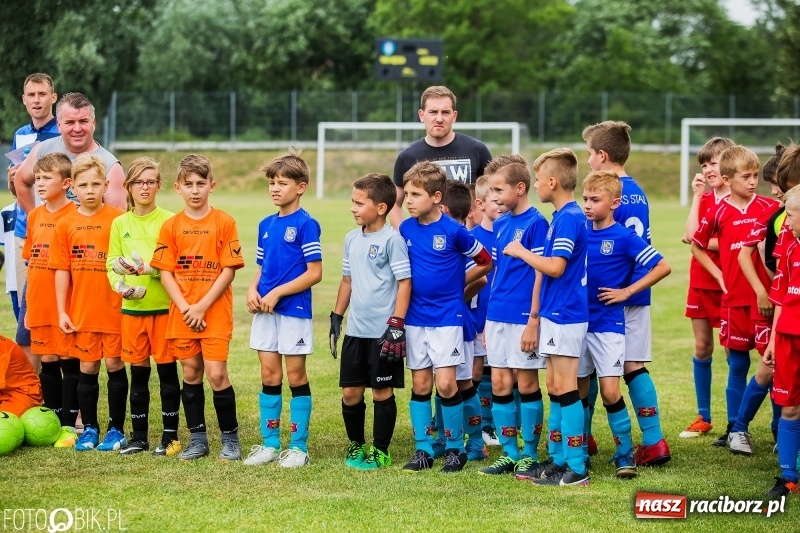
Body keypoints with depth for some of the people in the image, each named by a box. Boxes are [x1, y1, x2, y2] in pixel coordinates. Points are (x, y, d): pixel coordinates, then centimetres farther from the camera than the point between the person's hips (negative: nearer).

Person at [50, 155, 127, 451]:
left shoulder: (118, 219, -5)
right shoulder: (66, 224, 2)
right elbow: (62, 271, 4)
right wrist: (62, 312, 2)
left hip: (113, 309, -2)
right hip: (81, 310, 2)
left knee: (114, 364, 3)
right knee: (87, 367, 9)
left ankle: (117, 429, 13)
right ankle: (89, 428, 19)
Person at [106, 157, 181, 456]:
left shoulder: (168, 221, -2)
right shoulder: (120, 224, 9)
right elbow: (112, 264, 8)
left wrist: (145, 267, -20)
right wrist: (121, 285, -10)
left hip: (164, 306, -3)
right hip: (132, 308, 3)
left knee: (167, 370, 1)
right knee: (138, 372, 9)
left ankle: (170, 436, 9)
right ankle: (138, 436, 17)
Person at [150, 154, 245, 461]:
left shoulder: (224, 223, -3)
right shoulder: (171, 226, 5)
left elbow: (229, 270, -7)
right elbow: (165, 272, 3)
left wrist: (202, 306, -12)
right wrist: (185, 308, -10)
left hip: (215, 313, -3)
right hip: (181, 314, 3)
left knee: (216, 374, -8)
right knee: (191, 374, 8)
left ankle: (230, 438, 5)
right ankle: (198, 439, 16)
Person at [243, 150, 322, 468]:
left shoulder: (305, 224, -9)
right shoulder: (266, 225, 12)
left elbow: (314, 273, -13)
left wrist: (277, 293, -16)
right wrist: (253, 291, -1)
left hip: (294, 310, -6)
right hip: (265, 311, 6)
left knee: (296, 376, 1)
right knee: (269, 376, 8)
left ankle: (299, 446, 7)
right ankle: (270, 443, 15)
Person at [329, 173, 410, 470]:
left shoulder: (392, 240, -11)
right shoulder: (352, 239, 10)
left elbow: (405, 283, -12)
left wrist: (396, 325, -16)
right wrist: (337, 317, 17)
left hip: (382, 333, -6)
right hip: (355, 331, 6)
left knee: (382, 392, 3)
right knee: (350, 391, 9)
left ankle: (381, 452, 13)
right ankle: (356, 446, 25)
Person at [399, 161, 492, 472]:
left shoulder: (453, 230, -11)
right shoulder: (405, 230, 2)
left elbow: (485, 261, 1)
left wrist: (459, 283, 4)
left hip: (447, 316, -4)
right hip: (415, 317, 4)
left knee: (446, 384, -7)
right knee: (420, 384, 7)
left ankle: (455, 448, 7)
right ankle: (423, 450, 14)